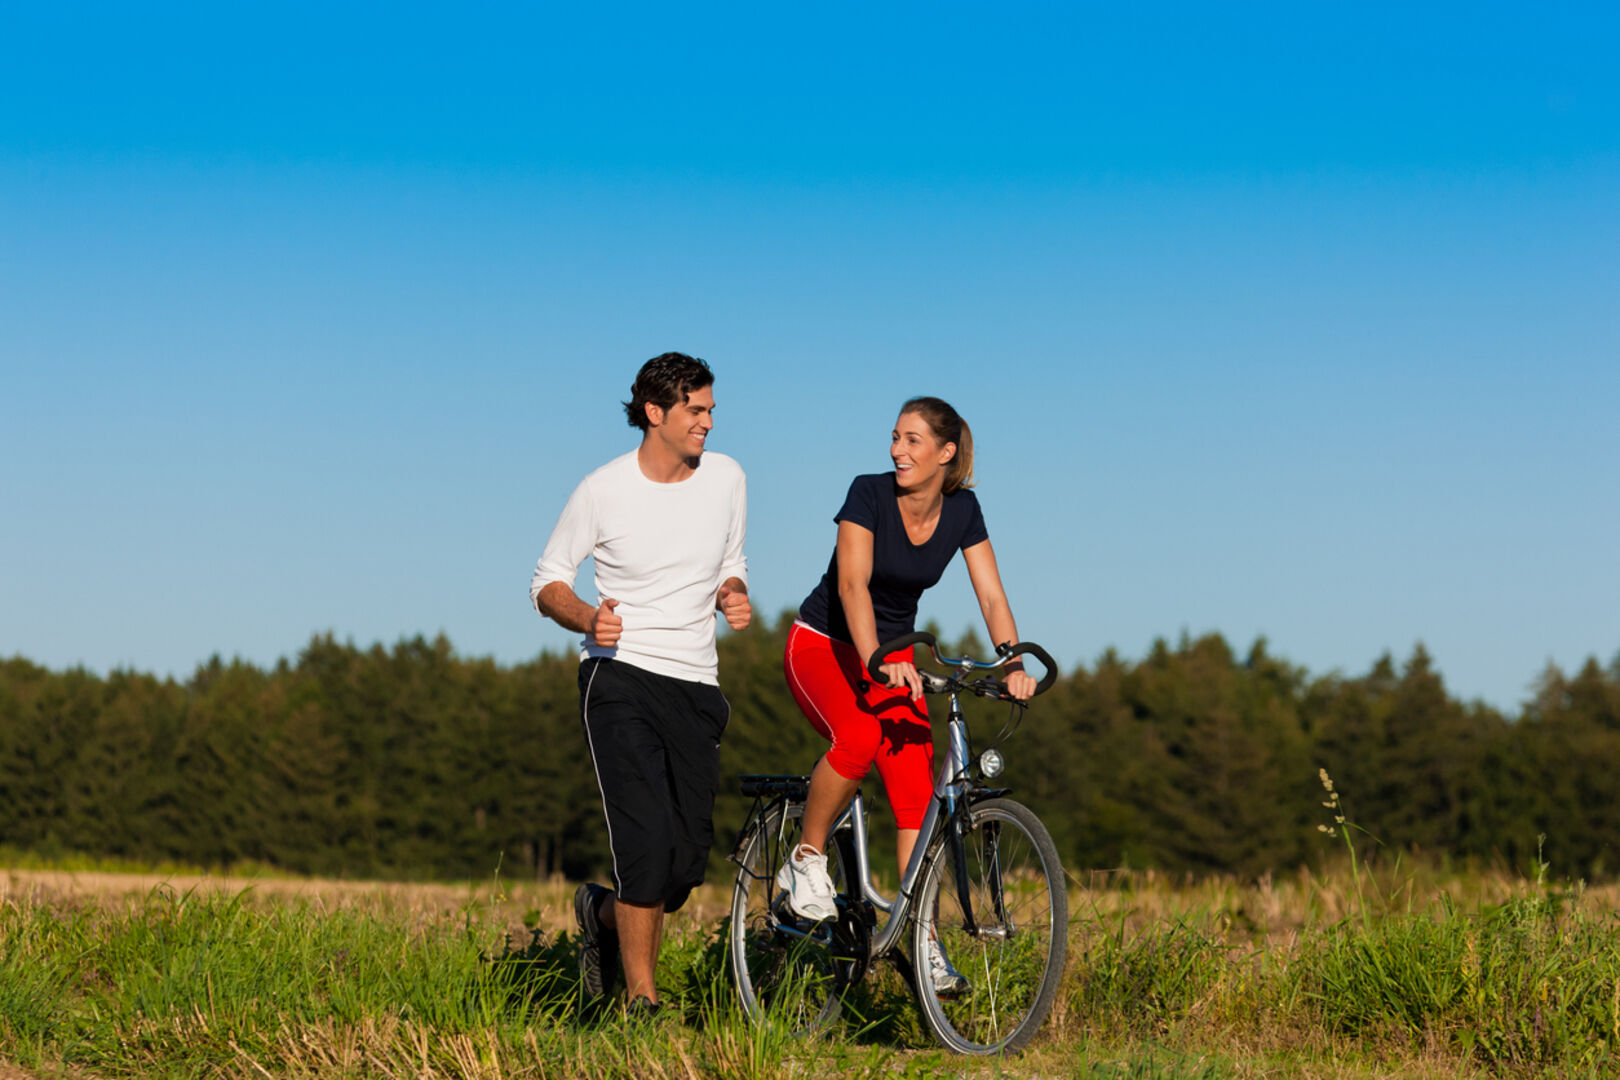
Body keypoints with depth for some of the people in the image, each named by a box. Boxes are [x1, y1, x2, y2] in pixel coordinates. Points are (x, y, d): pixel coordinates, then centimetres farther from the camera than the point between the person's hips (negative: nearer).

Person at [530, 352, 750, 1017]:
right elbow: (547, 581, 2)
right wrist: (588, 619, -19)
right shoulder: (603, 490, -5)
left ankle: (605, 914, 35)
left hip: (695, 684, 4)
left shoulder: (726, 478, 6)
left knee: (689, 855, 2)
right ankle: (641, 999, -7)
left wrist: (734, 596, -3)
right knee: (645, 836, -18)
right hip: (619, 672, -4)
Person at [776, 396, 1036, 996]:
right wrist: (875, 660, -48)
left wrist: (1013, 666, -26)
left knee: (916, 790, -11)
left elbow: (992, 596, -8)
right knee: (859, 736, -35)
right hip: (822, 646, -4)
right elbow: (853, 584, -32)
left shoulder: (961, 509, -6)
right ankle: (806, 861, -14)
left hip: (892, 656, 4)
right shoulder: (869, 495, -20)